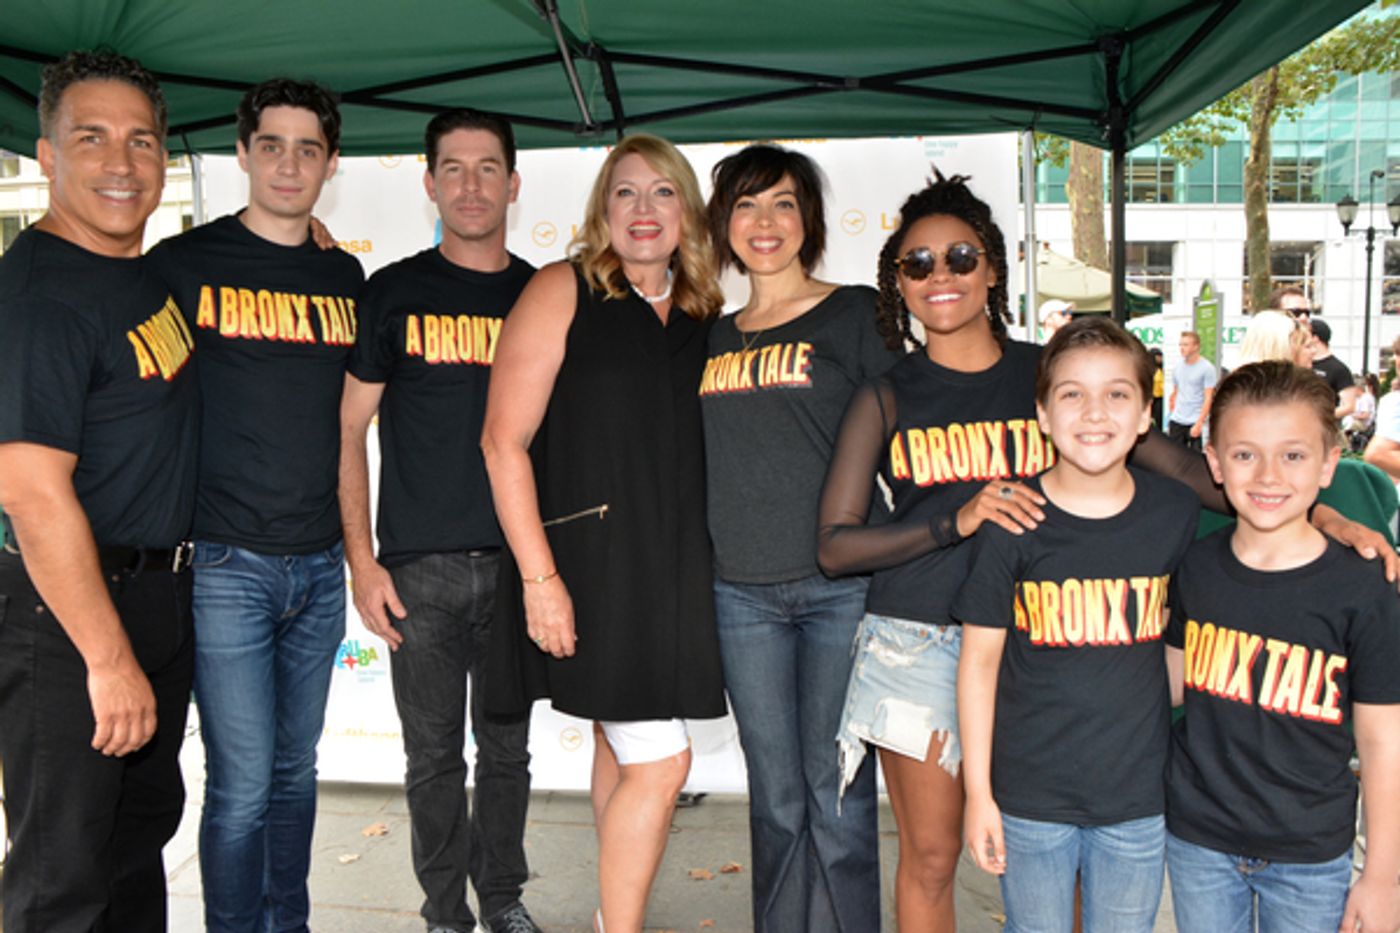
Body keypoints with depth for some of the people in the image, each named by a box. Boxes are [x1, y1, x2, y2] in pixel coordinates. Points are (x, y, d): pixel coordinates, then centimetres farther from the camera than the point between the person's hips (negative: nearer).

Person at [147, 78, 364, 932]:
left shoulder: (345, 277, 10)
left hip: (319, 565, 5)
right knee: (243, 783, 0)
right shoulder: (186, 263, -4)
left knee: (296, 768, 16)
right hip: (227, 564, -4)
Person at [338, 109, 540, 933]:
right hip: (419, 566, -1)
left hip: (518, 561, 2)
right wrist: (363, 562, -6)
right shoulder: (395, 293, 2)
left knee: (507, 747, 13)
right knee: (434, 755, 9)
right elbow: (350, 433, 1)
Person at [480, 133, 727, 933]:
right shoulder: (563, 291, -5)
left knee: (623, 748, 17)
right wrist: (538, 574, -15)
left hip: (675, 567, 5)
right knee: (660, 761, -6)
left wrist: (708, 564, 6)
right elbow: (504, 439, -10)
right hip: (589, 561, -5)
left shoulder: (704, 314, 11)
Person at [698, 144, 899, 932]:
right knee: (775, 800, 13)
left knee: (836, 793, 3)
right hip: (742, 592, 4)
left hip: (841, 585, -4)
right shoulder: (715, 338, 14)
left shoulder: (856, 313, 0)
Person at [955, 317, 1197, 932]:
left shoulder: (1176, 513, -5)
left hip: (1139, 795, 2)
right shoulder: (1011, 523, -12)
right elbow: (979, 661, -7)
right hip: (1031, 797, -2)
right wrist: (978, 791, -5)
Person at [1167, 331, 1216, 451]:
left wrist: (1199, 423, -16)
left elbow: (1208, 398, -10)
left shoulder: (1207, 368, -7)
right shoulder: (1178, 367, 10)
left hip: (1195, 422, -5)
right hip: (1176, 420, 5)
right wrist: (1172, 412, 11)